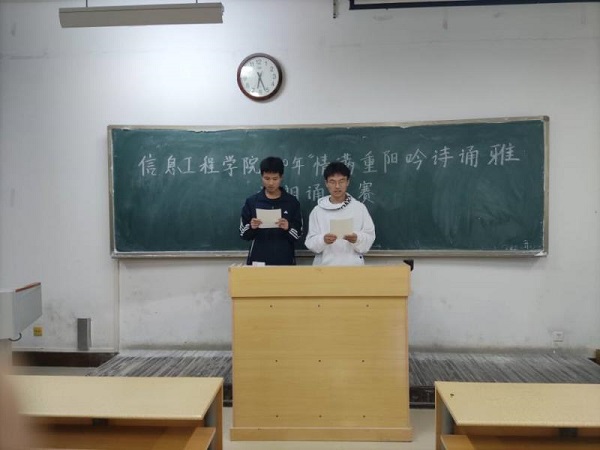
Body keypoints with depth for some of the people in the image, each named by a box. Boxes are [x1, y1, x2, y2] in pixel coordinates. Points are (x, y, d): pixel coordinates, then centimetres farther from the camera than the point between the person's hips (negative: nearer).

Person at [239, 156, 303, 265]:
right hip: (258, 260, 0)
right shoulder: (251, 201, 2)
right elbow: (243, 234, 4)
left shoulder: (292, 202, 1)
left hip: (285, 261, 0)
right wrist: (251, 227, -15)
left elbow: (298, 234, 1)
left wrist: (288, 228, -18)